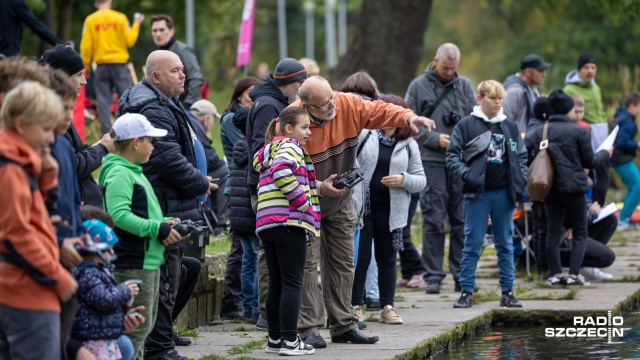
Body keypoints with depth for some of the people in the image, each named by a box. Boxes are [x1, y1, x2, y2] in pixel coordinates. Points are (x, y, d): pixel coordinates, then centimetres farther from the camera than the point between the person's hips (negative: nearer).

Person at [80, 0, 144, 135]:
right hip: (119, 64, -1)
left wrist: (85, 67, 5)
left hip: (101, 65, 1)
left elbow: (86, 47, -4)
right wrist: (136, 25, 13)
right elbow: (129, 41, -1)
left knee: (103, 101, 3)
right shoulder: (120, 18, -3)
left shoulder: (90, 20, -1)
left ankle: (106, 133, -3)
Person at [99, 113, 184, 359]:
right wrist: (158, 229, -21)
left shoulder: (135, 172, 18)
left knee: (145, 324, 16)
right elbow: (119, 215, -26)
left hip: (149, 261, 11)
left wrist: (165, 224, 8)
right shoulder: (119, 173, -15)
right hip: (133, 263, -11)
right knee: (137, 327, -10)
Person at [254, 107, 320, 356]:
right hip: (289, 221, -9)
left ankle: (275, 339, 15)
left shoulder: (269, 151, 25)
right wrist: (304, 202, -17)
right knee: (292, 284, -7)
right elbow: (281, 171, -22)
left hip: (266, 223, 9)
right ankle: (290, 341, -9)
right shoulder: (290, 147, -3)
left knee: (276, 284, 12)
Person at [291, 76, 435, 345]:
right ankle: (309, 328, -4)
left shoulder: (347, 105, -14)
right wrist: (318, 188, -34)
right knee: (307, 264, -7)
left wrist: (409, 118, -32)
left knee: (343, 263, 9)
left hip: (341, 202, 5)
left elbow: (379, 111, -13)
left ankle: (343, 326, 15)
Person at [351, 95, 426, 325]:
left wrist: (403, 180, -11)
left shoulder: (408, 145, 9)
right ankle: (355, 306, 8)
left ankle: (387, 307, 15)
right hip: (361, 206, -2)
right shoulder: (364, 134, 2)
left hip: (390, 211, 2)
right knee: (360, 258, -1)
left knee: (387, 260, 9)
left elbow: (421, 180, 9)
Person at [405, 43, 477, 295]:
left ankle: (461, 274, 12)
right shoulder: (419, 86, 4)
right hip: (432, 161, -2)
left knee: (461, 219, 5)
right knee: (433, 220, -2)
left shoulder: (464, 85, 11)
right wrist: (435, 139, -10)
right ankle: (433, 276, 3)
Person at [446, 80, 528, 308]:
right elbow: (452, 155, -2)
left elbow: (521, 156, 16)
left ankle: (507, 292, 14)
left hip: (504, 193, 3)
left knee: (505, 244, 9)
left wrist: (520, 182, 2)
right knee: (473, 243, -1)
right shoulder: (467, 125, -1)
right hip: (477, 193, -3)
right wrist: (466, 174, -16)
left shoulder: (510, 127, 10)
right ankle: (466, 292, 4)